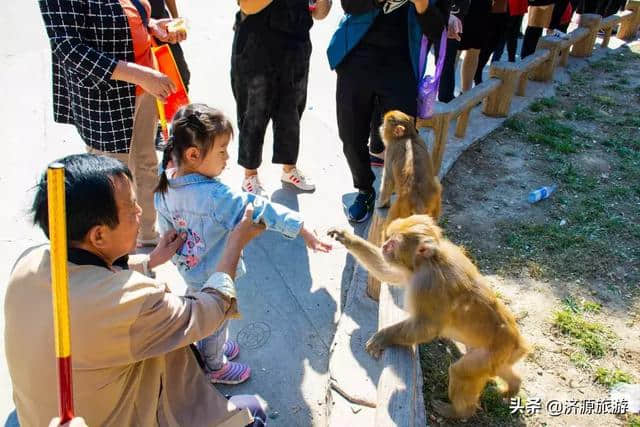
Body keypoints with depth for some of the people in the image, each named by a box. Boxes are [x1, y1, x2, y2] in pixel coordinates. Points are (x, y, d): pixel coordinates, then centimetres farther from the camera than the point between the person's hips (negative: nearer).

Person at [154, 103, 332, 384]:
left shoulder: (165, 186, -12)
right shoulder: (215, 197, -37)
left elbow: (166, 231, 1)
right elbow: (259, 210, -37)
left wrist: (180, 259, 16)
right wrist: (304, 232, -35)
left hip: (189, 270, 7)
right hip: (214, 277, -7)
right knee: (215, 322, 20)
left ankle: (211, 349, 57)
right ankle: (216, 368, 45)